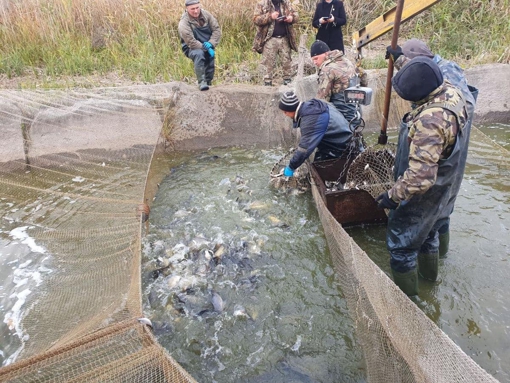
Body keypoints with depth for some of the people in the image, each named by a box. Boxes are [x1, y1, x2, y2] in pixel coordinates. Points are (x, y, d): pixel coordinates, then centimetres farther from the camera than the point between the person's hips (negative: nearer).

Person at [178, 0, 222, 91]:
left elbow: (217, 29, -4)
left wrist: (211, 44, -19)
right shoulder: (184, 23, -17)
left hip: (207, 47, 6)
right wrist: (205, 48, -24)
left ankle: (208, 82, 14)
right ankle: (201, 82, -32)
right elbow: (191, 42, -22)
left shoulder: (206, 15, -4)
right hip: (192, 48, -6)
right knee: (199, 54, -33)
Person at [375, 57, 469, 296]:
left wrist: (393, 196, -27)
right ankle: (429, 272, 55)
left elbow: (420, 175, -39)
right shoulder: (451, 91, -10)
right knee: (428, 229, 31)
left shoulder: (430, 121, -40)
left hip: (424, 194, -10)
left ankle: (405, 293, 28)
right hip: (443, 185, 10)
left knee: (401, 242, 9)